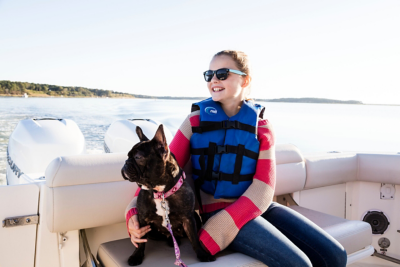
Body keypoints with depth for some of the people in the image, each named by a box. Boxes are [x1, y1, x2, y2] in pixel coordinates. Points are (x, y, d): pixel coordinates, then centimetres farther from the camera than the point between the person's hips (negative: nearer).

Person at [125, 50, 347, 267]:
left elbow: (263, 188, -9)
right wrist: (136, 213, -19)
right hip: (216, 209, -3)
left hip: (255, 207, 4)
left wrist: (222, 228, -22)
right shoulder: (196, 120, -2)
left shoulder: (261, 126, 1)